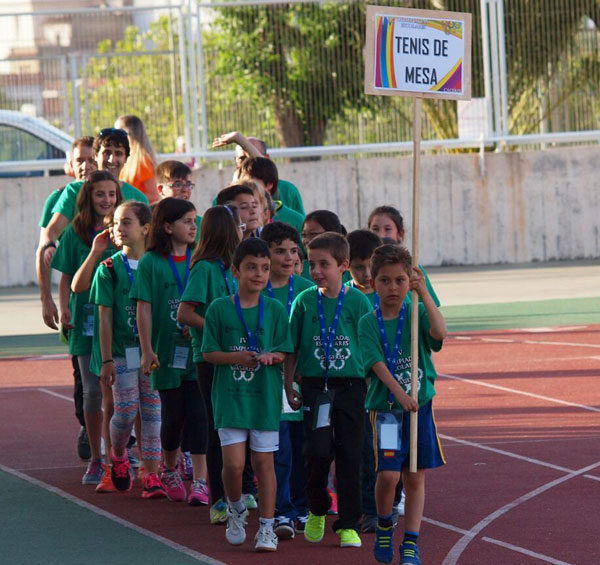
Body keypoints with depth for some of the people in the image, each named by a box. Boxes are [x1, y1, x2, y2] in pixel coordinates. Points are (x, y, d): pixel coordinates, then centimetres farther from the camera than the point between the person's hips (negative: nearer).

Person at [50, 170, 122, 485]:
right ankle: (96, 460, 11)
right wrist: (64, 307, -5)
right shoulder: (76, 233, 5)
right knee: (93, 391, 2)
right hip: (87, 320, 0)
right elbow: (68, 278, 9)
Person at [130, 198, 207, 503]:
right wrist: (147, 350, -9)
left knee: (198, 414, -7)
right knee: (173, 415, 6)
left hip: (198, 350, 1)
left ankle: (199, 482, -5)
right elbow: (144, 308, -4)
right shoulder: (150, 263, -3)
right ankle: (170, 472, 30)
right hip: (167, 351, -1)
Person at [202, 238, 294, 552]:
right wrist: (235, 356, -15)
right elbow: (209, 353, 1)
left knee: (263, 461, 3)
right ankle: (236, 510, 22)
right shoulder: (219, 309, -1)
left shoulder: (275, 310, 2)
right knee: (233, 462, -7)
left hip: (265, 395, 1)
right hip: (230, 395, -1)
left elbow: (285, 352, 4)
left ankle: (266, 527, 10)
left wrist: (270, 356, -18)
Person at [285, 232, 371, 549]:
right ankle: (317, 511, 23)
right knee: (317, 453, -2)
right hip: (315, 387, 1)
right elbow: (292, 349, 9)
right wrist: (289, 387, 6)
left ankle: (348, 524, 9)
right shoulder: (304, 302, 2)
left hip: (351, 386, -1)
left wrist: (372, 389, 0)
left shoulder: (358, 301, -1)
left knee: (349, 457, 1)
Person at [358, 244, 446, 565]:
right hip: (384, 407, -2)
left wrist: (423, 292, -19)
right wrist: (399, 393, -25)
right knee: (388, 474, -11)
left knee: (415, 476, 5)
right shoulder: (369, 324, -1)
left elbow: (439, 332, -18)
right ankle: (384, 527, 16)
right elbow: (378, 364, -11)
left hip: (419, 406, 2)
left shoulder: (416, 314, 2)